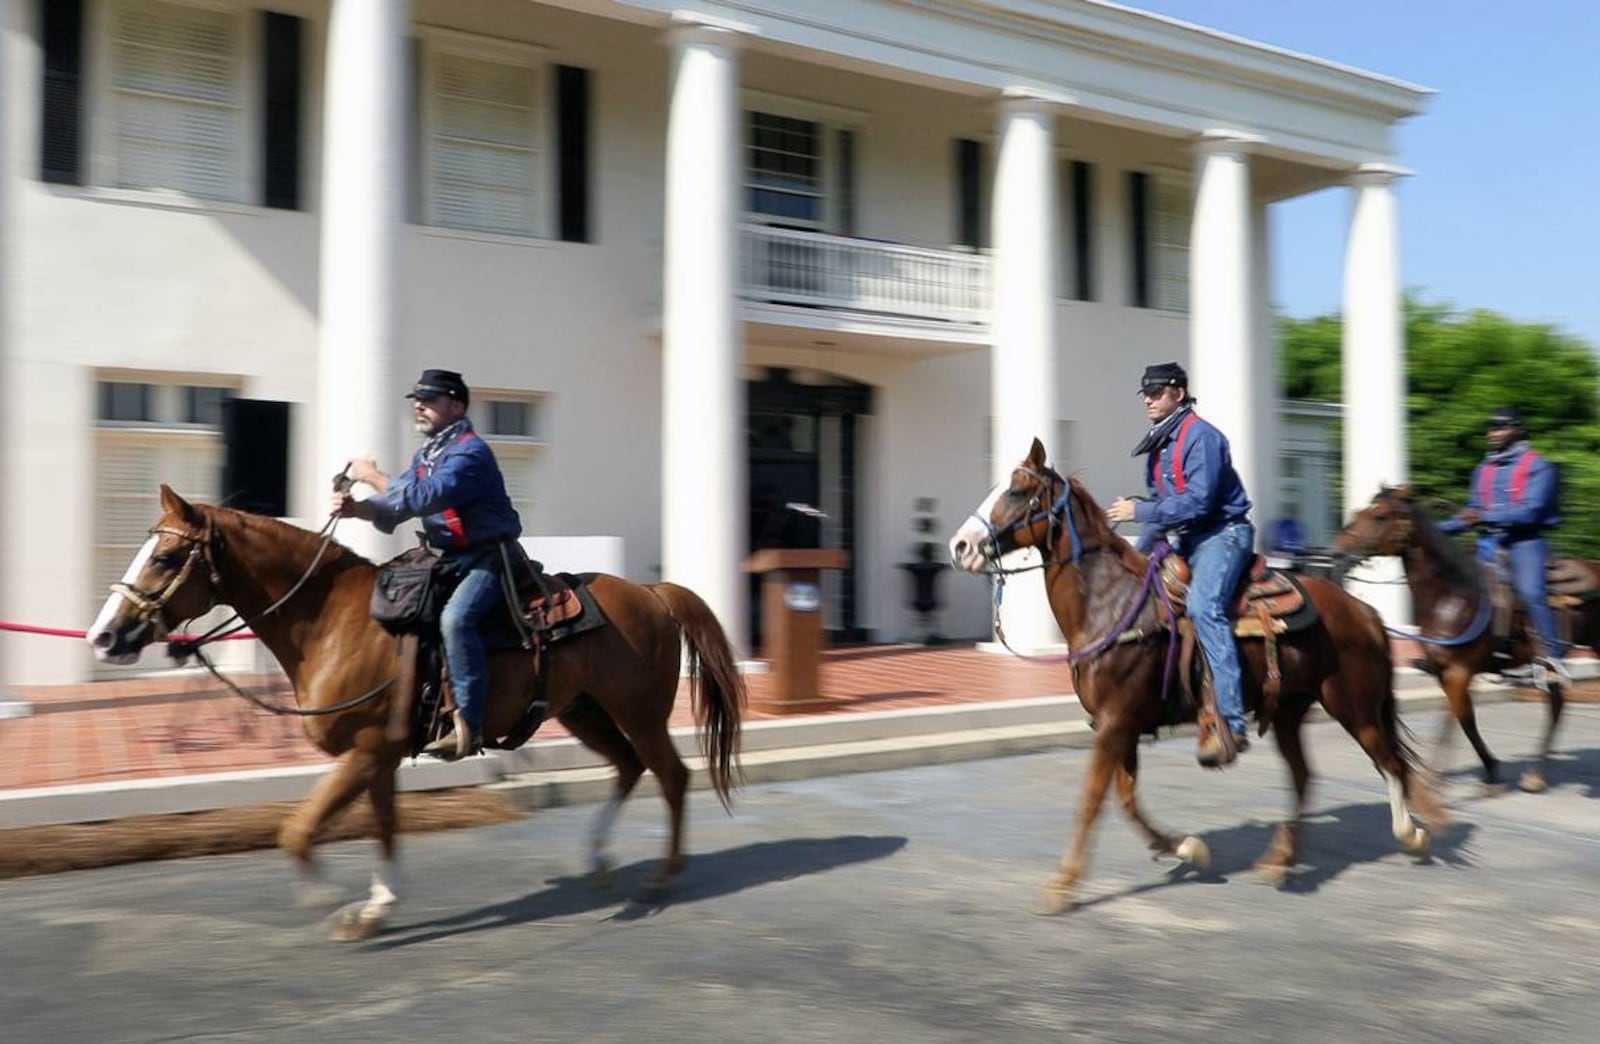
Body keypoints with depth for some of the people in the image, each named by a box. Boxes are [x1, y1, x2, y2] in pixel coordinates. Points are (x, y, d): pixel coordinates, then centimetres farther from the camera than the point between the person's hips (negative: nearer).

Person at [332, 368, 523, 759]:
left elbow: (423, 498, -26)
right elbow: (394, 510, 13)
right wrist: (356, 508, -7)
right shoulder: (426, 455, 15)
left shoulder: (470, 452, -15)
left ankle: (469, 726, -29)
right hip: (448, 560, 10)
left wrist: (373, 476, -14)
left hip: (487, 559, -10)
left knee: (455, 618, -32)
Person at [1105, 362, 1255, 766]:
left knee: (1203, 605, -30)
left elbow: (1197, 501, -23)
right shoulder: (1158, 444, 14)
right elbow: (1161, 502, 21)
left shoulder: (1200, 437, -14)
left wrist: (1139, 512, -21)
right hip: (1188, 540, 10)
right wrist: (1141, 552, 12)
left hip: (1223, 533, -10)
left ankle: (1231, 722, -35)